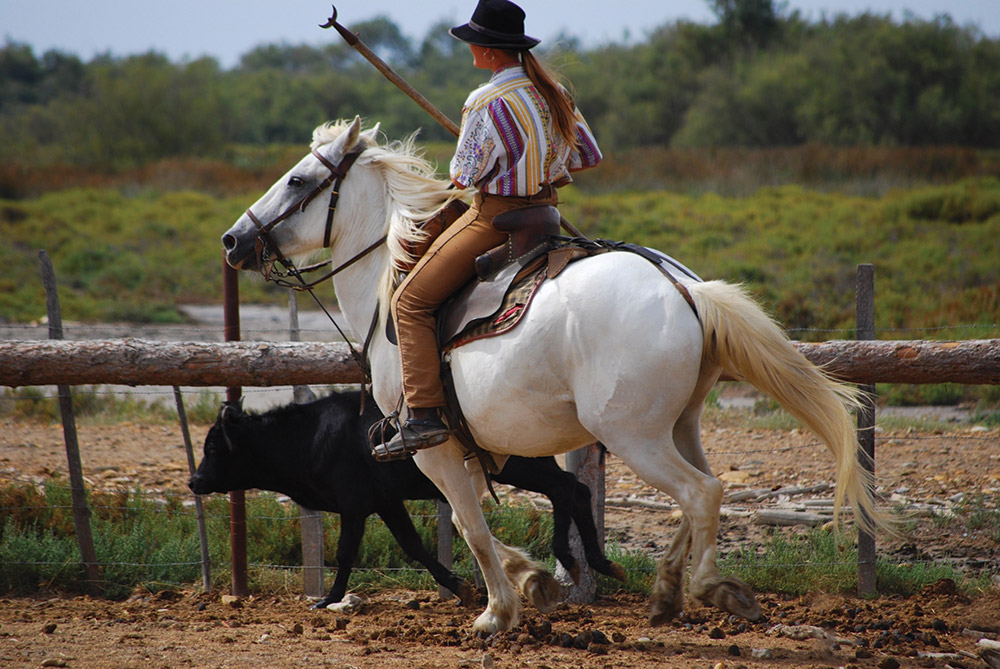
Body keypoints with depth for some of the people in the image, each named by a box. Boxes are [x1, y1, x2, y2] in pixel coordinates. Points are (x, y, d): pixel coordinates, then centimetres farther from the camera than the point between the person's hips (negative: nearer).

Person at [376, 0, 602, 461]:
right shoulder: (552, 92, 5)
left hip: (495, 216, -9)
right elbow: (588, 155, 13)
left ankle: (423, 416, -16)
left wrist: (460, 173, 9)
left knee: (411, 302, -6)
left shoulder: (486, 103, -18)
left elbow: (465, 176, -14)